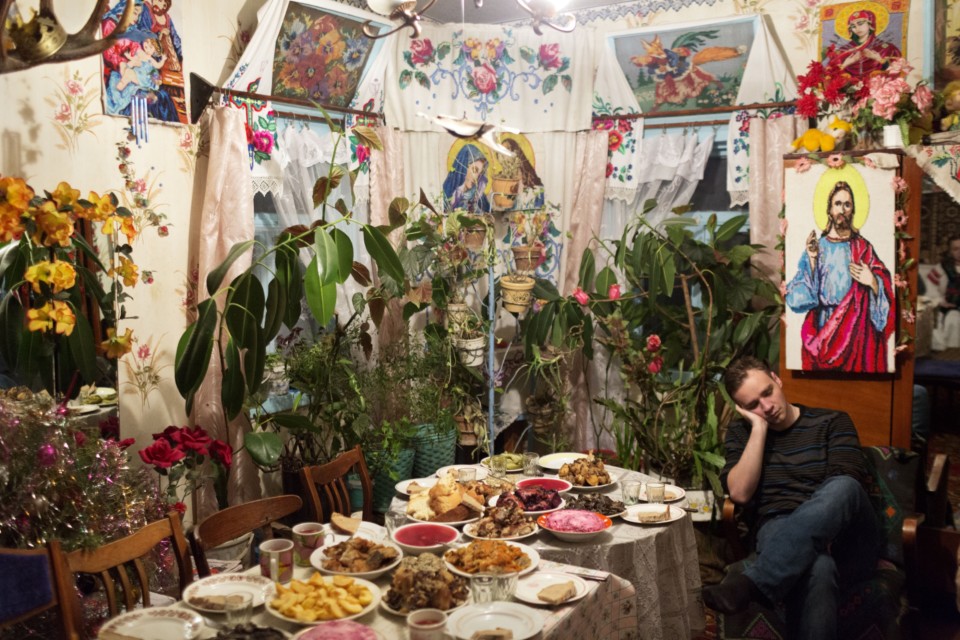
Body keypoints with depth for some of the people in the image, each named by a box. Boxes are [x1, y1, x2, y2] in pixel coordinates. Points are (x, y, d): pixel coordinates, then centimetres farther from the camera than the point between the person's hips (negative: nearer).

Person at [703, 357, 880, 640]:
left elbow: (845, 489, -3)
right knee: (816, 569, -41)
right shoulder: (740, 433, 15)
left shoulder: (832, 422, 11)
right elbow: (740, 493, -1)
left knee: (841, 488, -37)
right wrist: (759, 428, -1)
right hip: (779, 533, -1)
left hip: (845, 543, 1)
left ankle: (751, 583, -46)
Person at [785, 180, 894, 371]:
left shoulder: (863, 247, 4)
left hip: (857, 330, 0)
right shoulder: (816, 246, 4)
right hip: (822, 329, 0)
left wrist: (873, 282, -18)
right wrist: (812, 260, -14)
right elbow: (800, 296, -4)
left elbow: (884, 290, 1)